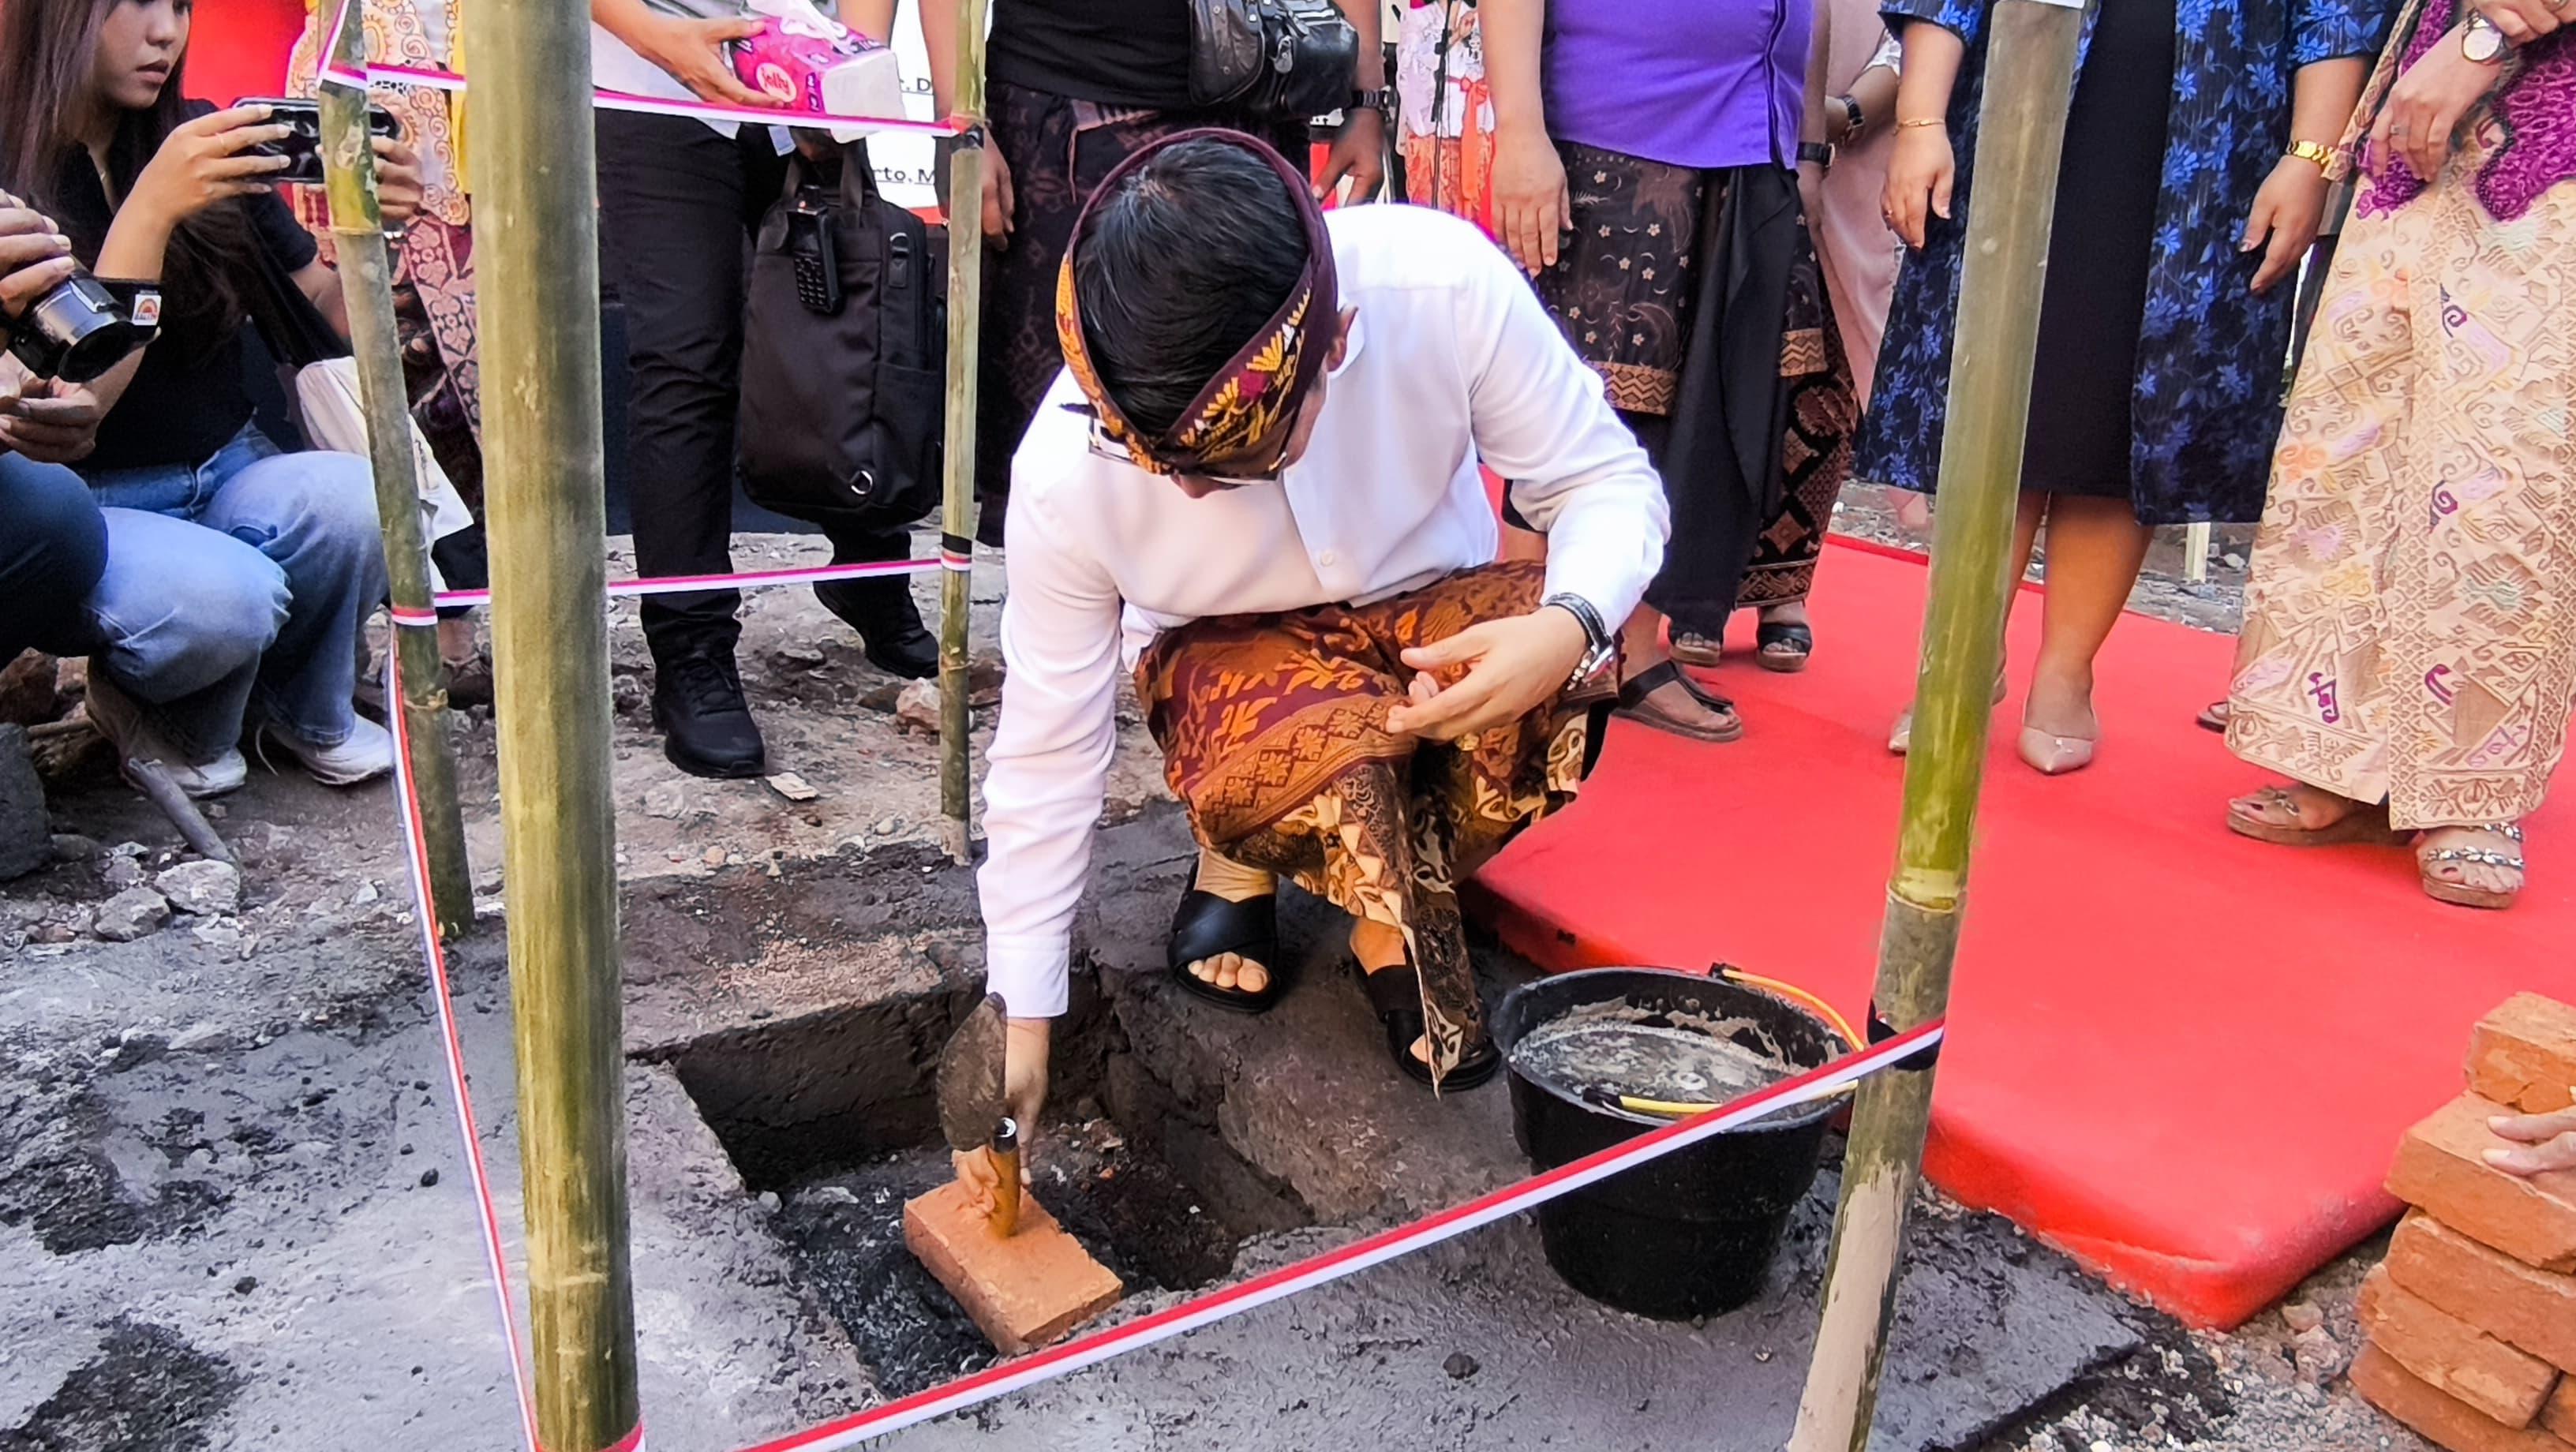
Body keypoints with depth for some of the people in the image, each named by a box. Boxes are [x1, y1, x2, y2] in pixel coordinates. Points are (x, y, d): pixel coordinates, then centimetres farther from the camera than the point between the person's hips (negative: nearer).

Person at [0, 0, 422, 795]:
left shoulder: (203, 142, 3)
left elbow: (325, 314, 8)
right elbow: (70, 412, -19)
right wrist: (152, 209, -27)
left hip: (229, 474, 4)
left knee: (351, 499, -29)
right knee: (230, 596, -34)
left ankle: (306, 713, 0)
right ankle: (168, 719, 4)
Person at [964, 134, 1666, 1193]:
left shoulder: (1443, 284, -29)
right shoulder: (1068, 472, -27)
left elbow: (1608, 485, -16)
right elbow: (1047, 751, -16)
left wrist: (1568, 627, -39)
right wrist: (1022, 1020, -10)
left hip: (1426, 611, 2)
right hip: (1231, 653, -2)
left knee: (1559, 677, -33)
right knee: (1327, 739, -37)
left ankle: (1318, 883, -4)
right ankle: (1240, 850, 1)